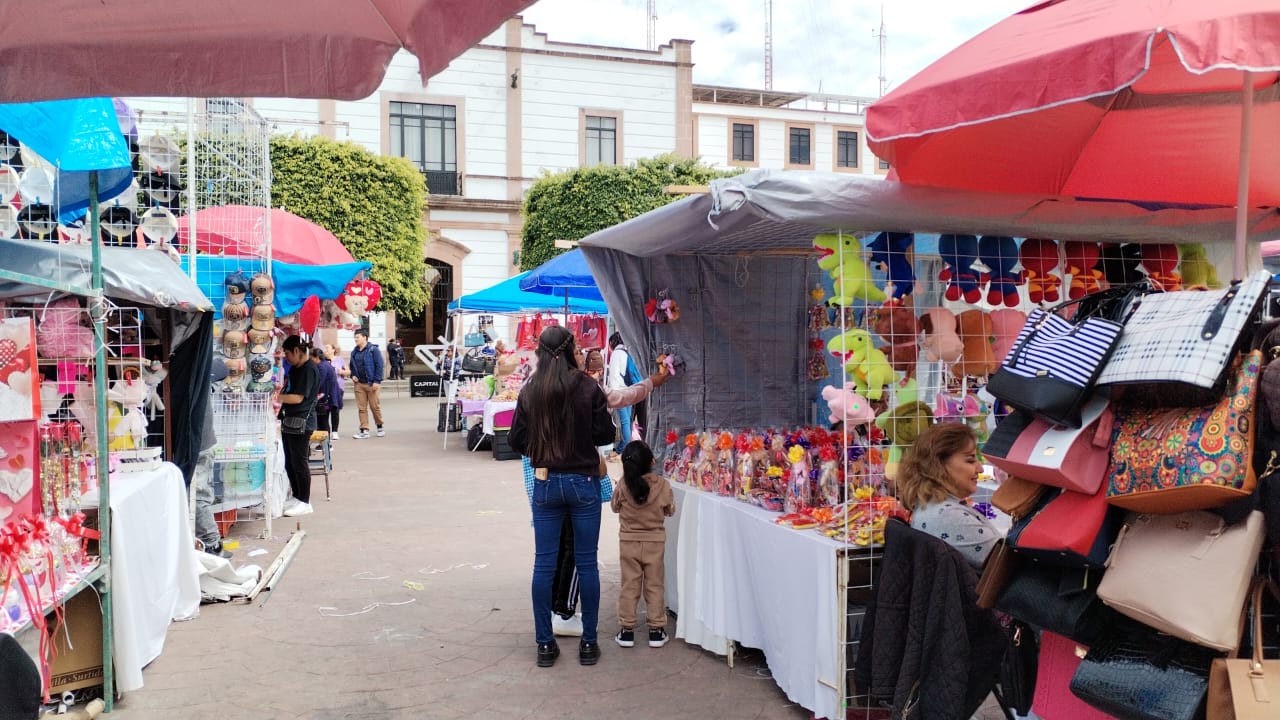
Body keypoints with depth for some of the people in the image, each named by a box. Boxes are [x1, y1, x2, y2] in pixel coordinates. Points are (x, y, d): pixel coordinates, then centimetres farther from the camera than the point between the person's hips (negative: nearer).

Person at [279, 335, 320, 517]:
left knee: (299, 461, -4)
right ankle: (297, 497, 24)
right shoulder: (294, 369, 16)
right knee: (290, 462, 14)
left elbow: (298, 398, -18)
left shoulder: (309, 369, -14)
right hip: (289, 420, 10)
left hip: (301, 422, -10)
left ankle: (305, 502, 3)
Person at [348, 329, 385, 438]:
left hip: (371, 384, -6)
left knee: (375, 406, 1)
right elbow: (351, 365, 25)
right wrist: (352, 375, 5)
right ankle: (364, 430, 7)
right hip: (359, 384, 6)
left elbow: (379, 365, -10)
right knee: (361, 408, 4)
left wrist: (377, 381, -15)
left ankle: (380, 427, 18)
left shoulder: (373, 350, -6)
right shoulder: (354, 352, 13)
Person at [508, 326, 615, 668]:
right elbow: (605, 434, -5)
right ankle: (588, 643, 14)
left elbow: (515, 440, 1)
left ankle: (545, 644, 14)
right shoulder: (588, 387, -10)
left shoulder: (529, 391, -4)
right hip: (583, 482, -1)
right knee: (586, 563, 7)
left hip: (546, 483, 2)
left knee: (544, 564, 8)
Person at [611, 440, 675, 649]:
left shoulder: (622, 485, -15)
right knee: (654, 586, 10)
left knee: (629, 585, 9)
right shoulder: (662, 485, -15)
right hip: (655, 541, 0)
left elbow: (615, 507, 3)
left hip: (628, 541, 0)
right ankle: (656, 630, 14)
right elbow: (670, 510, 1)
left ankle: (626, 630, 12)